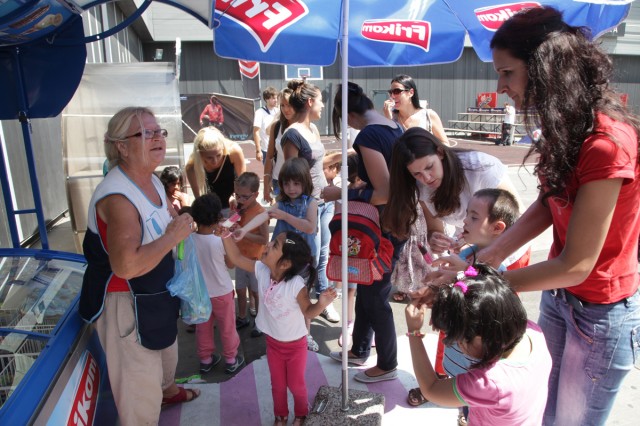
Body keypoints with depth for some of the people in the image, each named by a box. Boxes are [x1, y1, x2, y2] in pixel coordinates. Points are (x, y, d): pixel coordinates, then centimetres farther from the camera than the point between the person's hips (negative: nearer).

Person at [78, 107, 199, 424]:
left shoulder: (153, 181, -1)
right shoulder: (118, 196, -31)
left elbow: (170, 218, 18)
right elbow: (126, 265, -40)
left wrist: (182, 224, -3)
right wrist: (173, 236, -31)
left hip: (157, 293, 10)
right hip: (124, 303, -10)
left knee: (166, 349, 34)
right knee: (138, 379, 6)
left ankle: (168, 390, 62)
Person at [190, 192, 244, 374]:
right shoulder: (221, 241, -23)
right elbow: (231, 264, -8)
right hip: (222, 292, -3)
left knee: (203, 327, 20)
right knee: (227, 327, 15)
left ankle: (205, 359, 35)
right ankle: (231, 360, 30)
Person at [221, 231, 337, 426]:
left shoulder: (296, 285, -34)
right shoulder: (262, 271, -20)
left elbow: (308, 312, -21)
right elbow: (237, 258, -12)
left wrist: (321, 303, -42)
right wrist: (226, 236, -24)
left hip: (295, 345, -4)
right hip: (273, 342, 4)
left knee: (296, 384, 19)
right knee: (277, 384, 23)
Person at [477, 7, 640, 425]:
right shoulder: (567, 125, 0)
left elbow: (576, 264, -26)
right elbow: (547, 204, -2)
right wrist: (490, 254, -13)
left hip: (602, 312, -7)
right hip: (557, 294, 7)